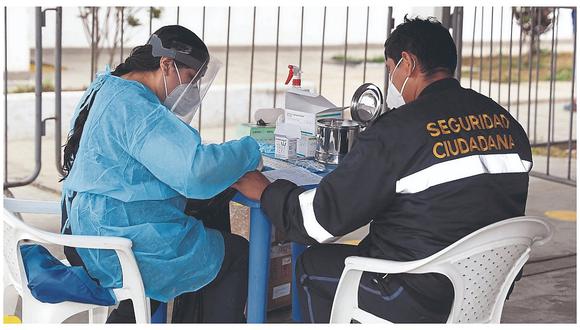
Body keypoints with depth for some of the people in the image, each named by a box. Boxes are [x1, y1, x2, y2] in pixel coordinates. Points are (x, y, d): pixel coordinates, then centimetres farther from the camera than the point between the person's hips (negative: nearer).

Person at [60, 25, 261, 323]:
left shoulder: (105, 90, 10)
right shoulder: (135, 109, -23)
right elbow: (196, 170, -33)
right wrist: (249, 151, -17)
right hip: (125, 251, -10)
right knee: (237, 252, 6)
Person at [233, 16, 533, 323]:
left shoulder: (396, 131, -19)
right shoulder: (507, 124, 2)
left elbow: (319, 219, -15)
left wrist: (265, 191, 3)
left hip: (424, 302, -7)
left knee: (312, 265, 15)